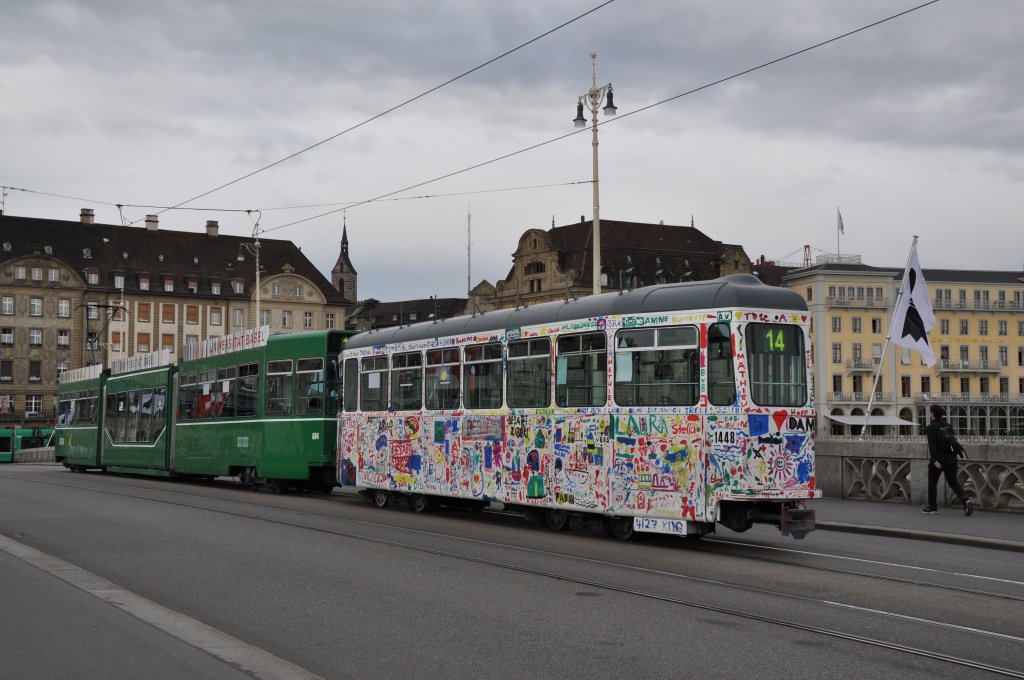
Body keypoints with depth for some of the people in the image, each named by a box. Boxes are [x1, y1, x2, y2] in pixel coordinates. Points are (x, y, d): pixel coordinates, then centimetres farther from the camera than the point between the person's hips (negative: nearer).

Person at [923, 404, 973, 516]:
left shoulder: (931, 427, -11)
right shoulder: (948, 425, 8)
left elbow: (932, 445, -19)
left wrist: (935, 460, -24)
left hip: (938, 459, -5)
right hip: (951, 458, 5)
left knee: (932, 482, 10)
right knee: (953, 482, 9)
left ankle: (932, 507, 18)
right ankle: (966, 500, -12)